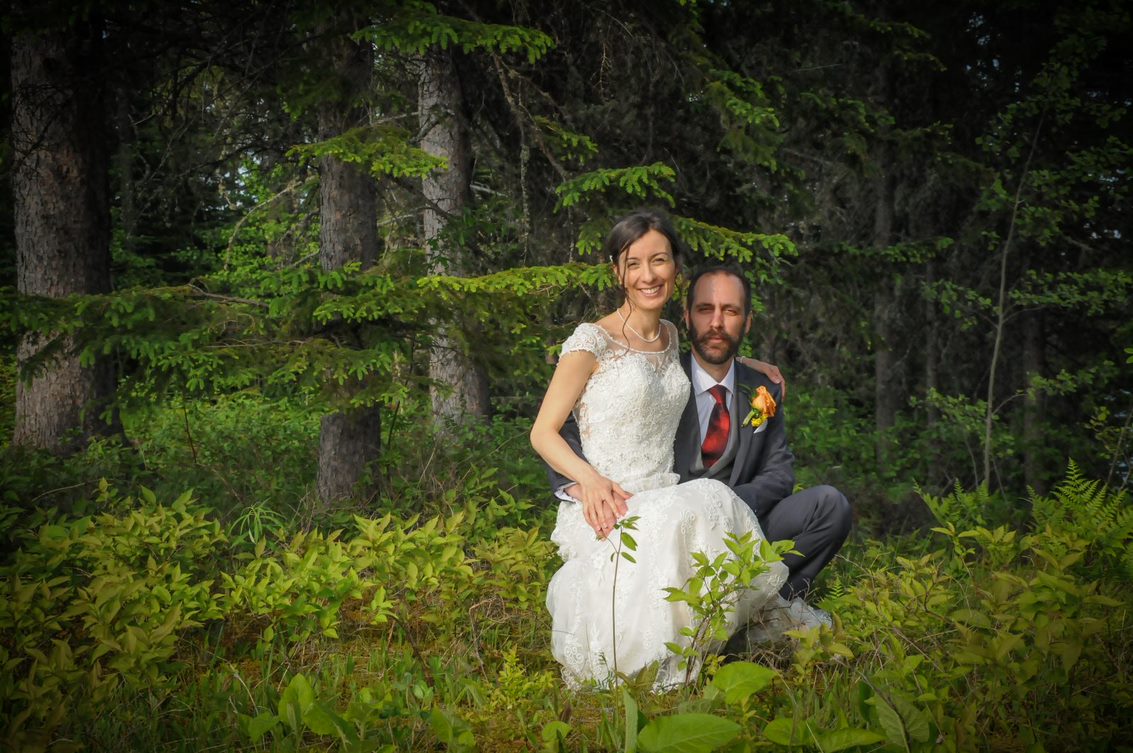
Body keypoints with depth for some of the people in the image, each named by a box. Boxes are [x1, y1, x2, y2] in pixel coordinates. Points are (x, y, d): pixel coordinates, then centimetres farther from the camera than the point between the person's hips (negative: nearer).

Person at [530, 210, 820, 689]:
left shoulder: (671, 337, 16)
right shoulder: (593, 341, -3)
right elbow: (543, 432, -5)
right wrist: (590, 479, -22)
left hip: (667, 500, 5)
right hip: (604, 509, -5)